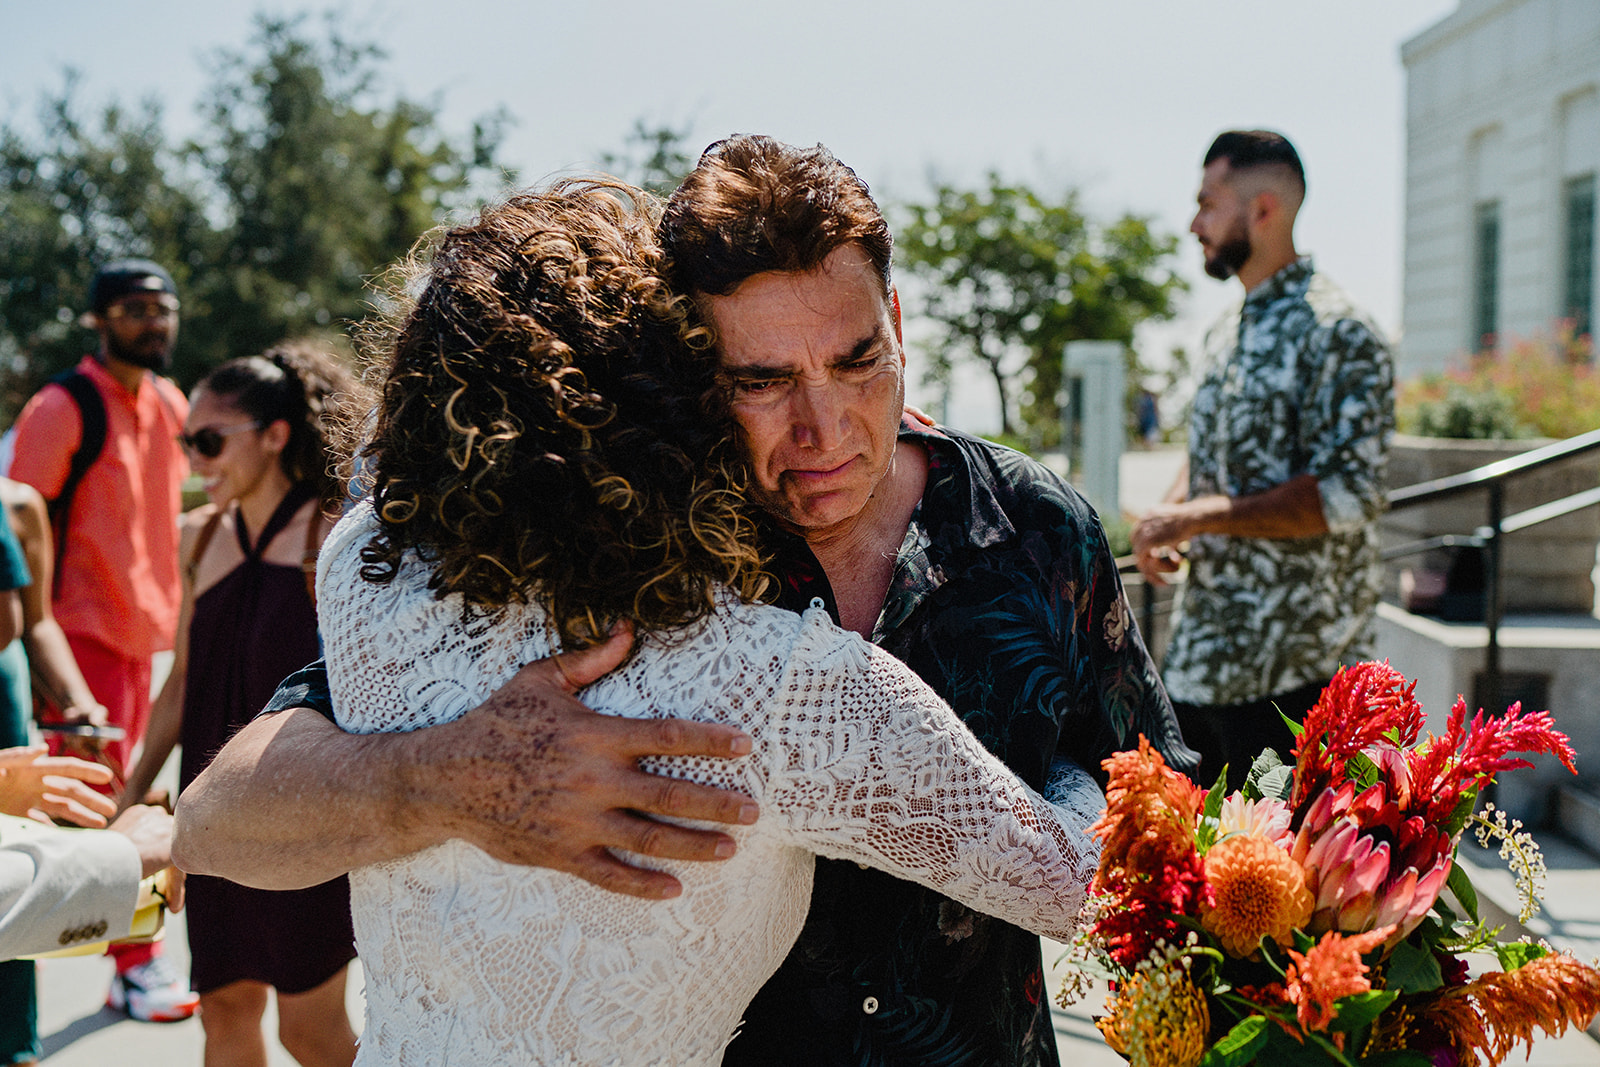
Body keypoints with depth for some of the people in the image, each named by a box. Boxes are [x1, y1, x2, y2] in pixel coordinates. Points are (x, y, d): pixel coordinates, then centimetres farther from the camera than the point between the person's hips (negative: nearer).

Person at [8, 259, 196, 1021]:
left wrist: (170, 605, 19)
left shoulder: (169, 404, 10)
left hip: (141, 621, 7)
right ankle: (136, 965, -1)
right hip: (82, 623, -7)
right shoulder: (62, 409, -12)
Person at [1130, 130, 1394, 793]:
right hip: (1202, 656, 9)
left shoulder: (1337, 334, -14)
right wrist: (1164, 518, 1)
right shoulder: (1227, 334, 14)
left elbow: (1346, 496, -21)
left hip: (1293, 662, -9)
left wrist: (1199, 516, -20)